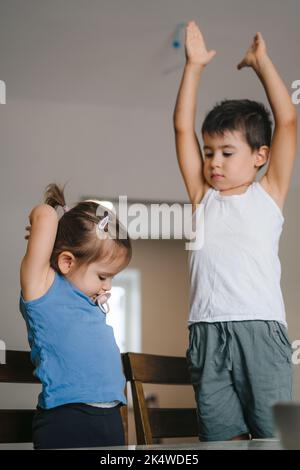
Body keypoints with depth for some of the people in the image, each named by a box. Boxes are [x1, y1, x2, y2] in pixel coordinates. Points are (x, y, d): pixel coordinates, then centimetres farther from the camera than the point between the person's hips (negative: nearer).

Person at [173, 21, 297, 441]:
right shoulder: (203, 196, 17)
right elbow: (183, 127, 13)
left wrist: (262, 64, 9)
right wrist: (194, 65, 11)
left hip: (260, 327, -2)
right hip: (207, 331, 3)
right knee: (222, 437, 3)